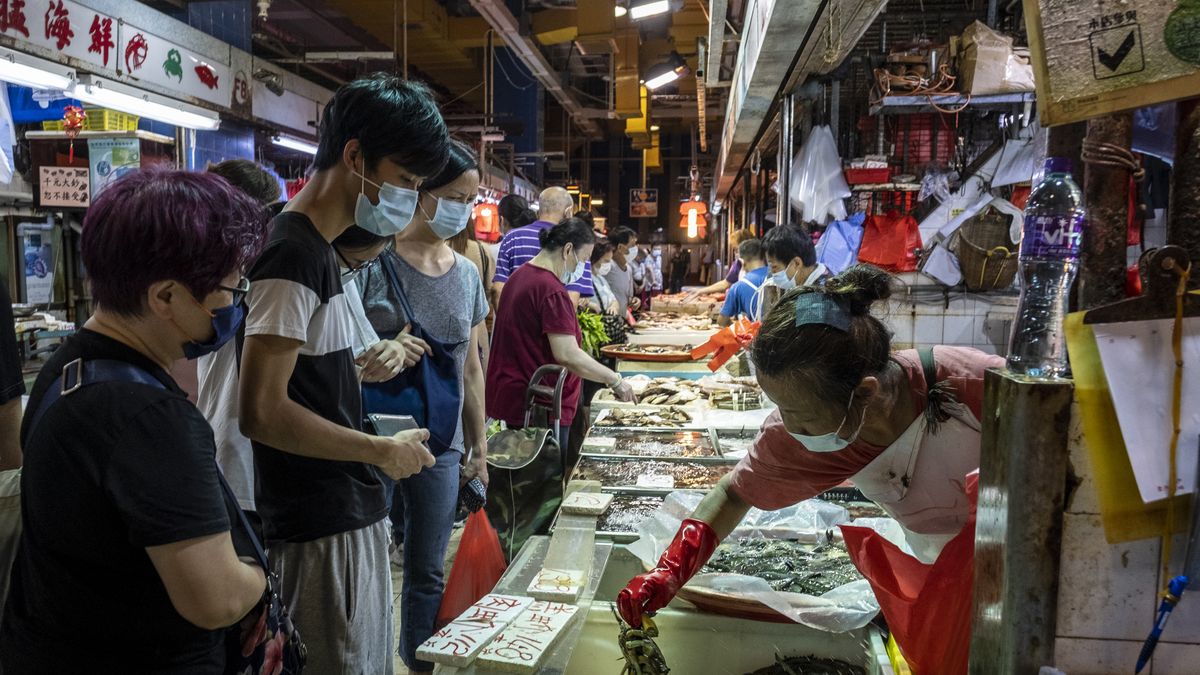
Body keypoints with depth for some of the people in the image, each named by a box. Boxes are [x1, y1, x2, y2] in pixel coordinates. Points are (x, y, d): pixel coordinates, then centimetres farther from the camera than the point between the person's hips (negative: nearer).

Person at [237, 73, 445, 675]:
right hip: (322, 530, -9)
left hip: (351, 513, 9)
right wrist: (383, 451, -16)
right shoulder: (294, 253, -18)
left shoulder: (315, 248, 11)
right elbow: (261, 412, -23)